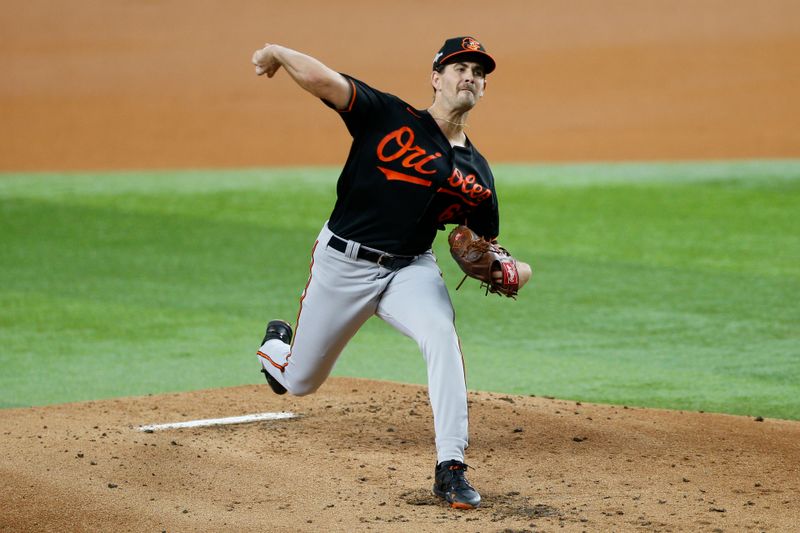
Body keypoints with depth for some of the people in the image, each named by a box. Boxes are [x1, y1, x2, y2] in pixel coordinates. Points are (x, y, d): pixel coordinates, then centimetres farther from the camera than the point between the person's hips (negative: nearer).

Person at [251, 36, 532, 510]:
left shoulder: (477, 173, 4)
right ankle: (278, 344, 50)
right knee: (299, 382, 11)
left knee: (443, 338, -30)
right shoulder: (390, 116, -8)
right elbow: (322, 80, -19)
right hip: (342, 263, -2)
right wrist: (277, 53, -29)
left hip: (411, 269, 2)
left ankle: (451, 468, -26)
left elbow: (487, 246, 10)